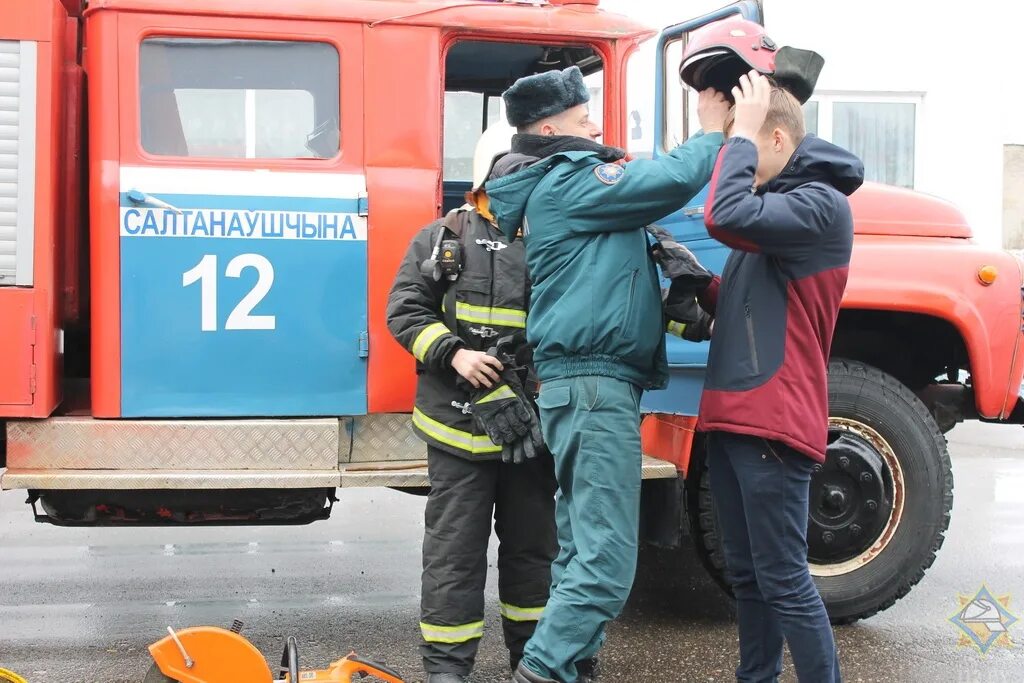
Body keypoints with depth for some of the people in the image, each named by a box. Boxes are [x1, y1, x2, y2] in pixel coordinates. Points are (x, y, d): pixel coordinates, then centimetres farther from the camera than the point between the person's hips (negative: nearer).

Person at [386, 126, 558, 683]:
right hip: (460, 421, -3)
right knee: (455, 546, 2)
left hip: (533, 422, 3)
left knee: (532, 541, 14)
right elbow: (404, 309, 0)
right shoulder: (444, 237, 3)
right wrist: (452, 353, -13)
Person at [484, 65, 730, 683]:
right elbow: (677, 179, -14)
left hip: (589, 385, 11)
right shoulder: (572, 181, -10)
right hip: (595, 383, -11)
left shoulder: (562, 187, 22)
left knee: (583, 550, 14)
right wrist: (713, 131, 2)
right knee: (607, 562, -12)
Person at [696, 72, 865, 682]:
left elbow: (726, 217, -26)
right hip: (730, 415, 9)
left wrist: (739, 132, -13)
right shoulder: (778, 206, 19)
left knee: (783, 579, -5)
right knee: (746, 573, 16)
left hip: (773, 421, -9)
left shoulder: (821, 203, -10)